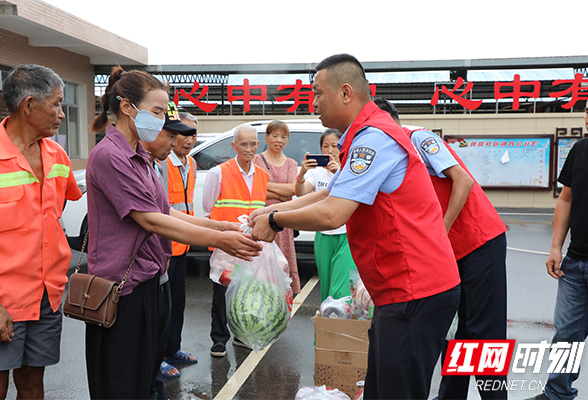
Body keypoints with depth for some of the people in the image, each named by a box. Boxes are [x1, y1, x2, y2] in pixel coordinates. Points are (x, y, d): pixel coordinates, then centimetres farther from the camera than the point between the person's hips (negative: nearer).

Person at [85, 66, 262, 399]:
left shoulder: (139, 157, 15)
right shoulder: (109, 156, -16)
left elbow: (166, 212, 12)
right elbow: (150, 220, -21)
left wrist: (220, 226, 2)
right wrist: (219, 240, -22)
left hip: (147, 283, 9)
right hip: (123, 290, -9)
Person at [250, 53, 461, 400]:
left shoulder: (374, 137, -19)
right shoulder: (367, 136, 17)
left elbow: (331, 215, -25)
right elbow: (329, 194, 22)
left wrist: (275, 221, -9)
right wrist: (274, 209, 15)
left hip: (416, 295, -11)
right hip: (403, 291, 11)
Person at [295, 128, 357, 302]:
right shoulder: (316, 171, 7)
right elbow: (300, 193, -10)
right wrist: (302, 173, -29)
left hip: (346, 236, -3)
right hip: (323, 237, 3)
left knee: (340, 290, -11)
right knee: (326, 287, 10)